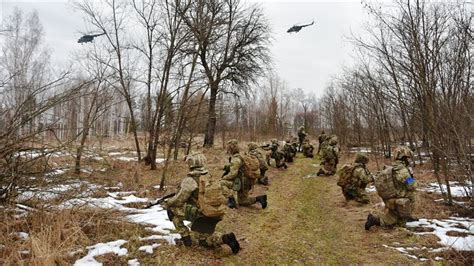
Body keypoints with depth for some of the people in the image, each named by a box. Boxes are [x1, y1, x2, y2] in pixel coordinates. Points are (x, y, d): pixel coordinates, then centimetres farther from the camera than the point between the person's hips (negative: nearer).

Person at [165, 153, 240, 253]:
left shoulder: (189, 180, -16)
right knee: (202, 239, 25)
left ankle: (186, 237, 9)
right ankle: (225, 238, 1)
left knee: (172, 210, 7)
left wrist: (168, 203, 6)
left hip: (198, 213, -7)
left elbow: (180, 199, -12)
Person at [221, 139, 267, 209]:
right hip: (245, 182, 10)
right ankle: (259, 198, 7)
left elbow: (233, 174, -25)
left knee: (222, 182, -6)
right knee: (242, 202, 20)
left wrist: (224, 178, -11)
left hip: (241, 183, -10)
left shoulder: (235, 159, -19)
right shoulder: (239, 156, 12)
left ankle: (231, 199, -10)